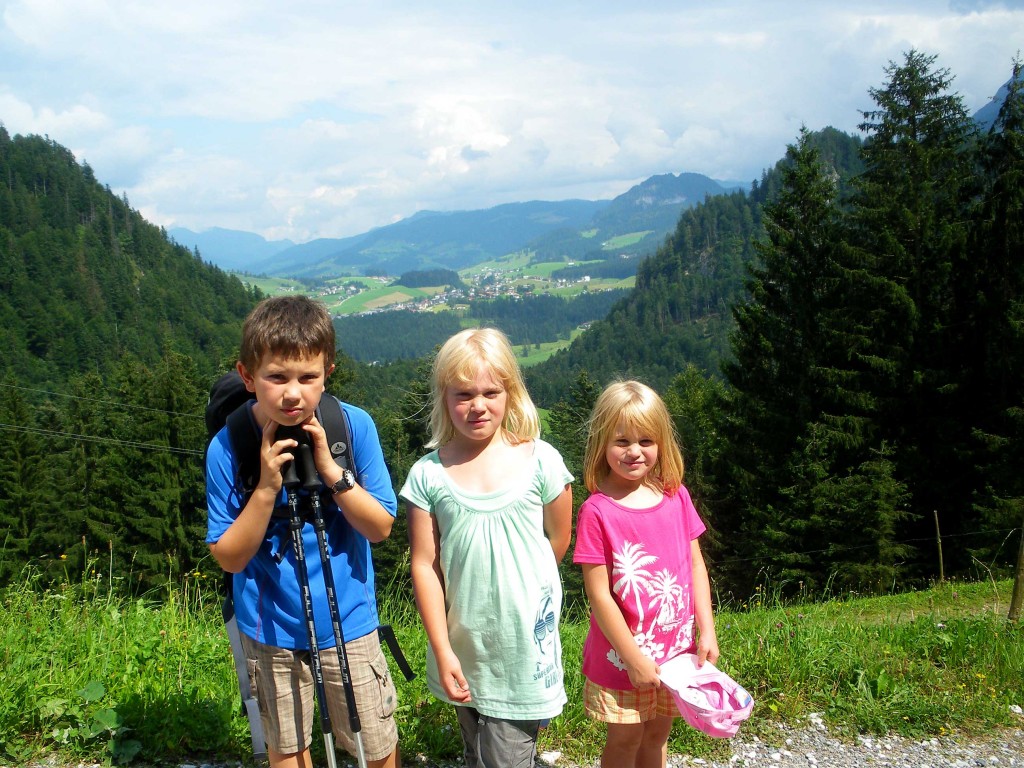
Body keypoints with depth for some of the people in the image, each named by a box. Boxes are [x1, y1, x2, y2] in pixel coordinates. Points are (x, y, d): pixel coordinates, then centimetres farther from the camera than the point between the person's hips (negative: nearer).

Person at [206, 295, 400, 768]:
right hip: (269, 627, 1)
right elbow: (228, 557, -12)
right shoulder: (228, 447, -16)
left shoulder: (353, 426, -16)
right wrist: (267, 488, -26)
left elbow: (381, 527, -11)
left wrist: (331, 471, -25)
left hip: (347, 620, 0)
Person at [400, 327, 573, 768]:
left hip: (524, 646, -2)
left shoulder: (540, 461, -8)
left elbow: (558, 540, 5)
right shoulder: (428, 474, -6)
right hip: (461, 646, 2)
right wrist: (441, 650, -7)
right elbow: (424, 566, -5)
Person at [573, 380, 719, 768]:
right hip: (622, 655, -4)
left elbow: (696, 566, 4)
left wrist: (706, 631, -2)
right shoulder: (597, 511, -18)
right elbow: (599, 595, -17)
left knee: (658, 733, 21)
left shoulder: (675, 496, -4)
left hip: (676, 647, 4)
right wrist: (633, 657, -16)